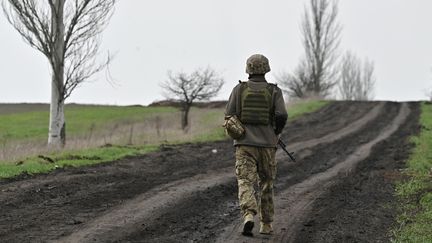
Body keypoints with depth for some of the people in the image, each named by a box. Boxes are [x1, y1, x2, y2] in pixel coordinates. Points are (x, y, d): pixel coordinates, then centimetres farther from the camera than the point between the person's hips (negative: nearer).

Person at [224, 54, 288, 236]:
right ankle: (266, 225, 20)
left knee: (245, 183, -5)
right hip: (267, 145, 1)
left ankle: (248, 216, -30)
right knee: (266, 185, 15)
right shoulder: (274, 91, 0)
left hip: (244, 144, -1)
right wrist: (276, 132, 9)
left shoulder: (239, 89, 2)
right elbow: (282, 116, -11)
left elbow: (229, 117, -1)